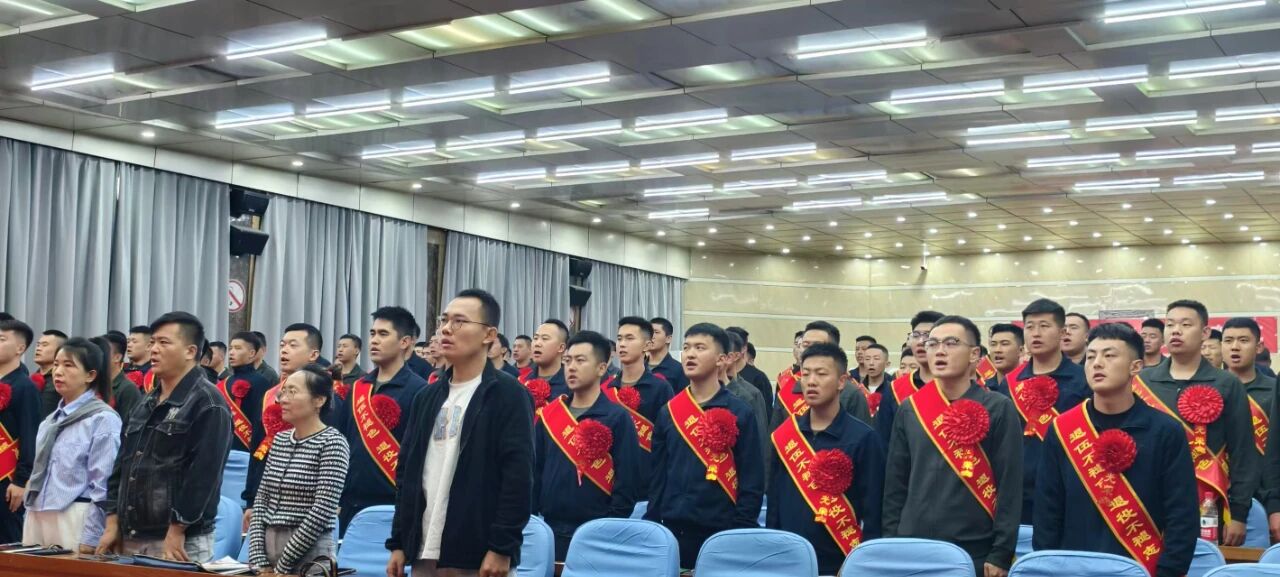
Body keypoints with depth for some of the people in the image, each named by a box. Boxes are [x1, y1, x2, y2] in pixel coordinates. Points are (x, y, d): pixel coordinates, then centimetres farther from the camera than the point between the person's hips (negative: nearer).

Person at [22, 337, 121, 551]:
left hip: (75, 522, -7)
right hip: (38, 520, 7)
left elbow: (103, 487, -12)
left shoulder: (104, 419, -9)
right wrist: (30, 520, 13)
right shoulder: (50, 421, 16)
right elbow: (38, 473, 19)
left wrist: (89, 541, -14)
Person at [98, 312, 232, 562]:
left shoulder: (207, 405, -11)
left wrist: (176, 532, -20)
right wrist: (113, 523, 9)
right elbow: (122, 464, 17)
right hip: (131, 540, 8)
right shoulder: (146, 403, 16)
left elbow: (202, 476, -18)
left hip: (180, 542, -8)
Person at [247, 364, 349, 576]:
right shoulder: (280, 440, 10)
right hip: (268, 546, 6)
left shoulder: (332, 443, -10)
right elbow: (261, 501, 8)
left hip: (309, 554, -6)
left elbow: (322, 512, -16)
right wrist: (258, 559, -2)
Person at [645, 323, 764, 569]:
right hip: (672, 529, 4)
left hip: (721, 532, -4)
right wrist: (651, 525, 6)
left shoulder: (739, 413, -4)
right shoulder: (668, 412, 9)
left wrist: (741, 532, -11)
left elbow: (752, 481, -6)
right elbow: (658, 476, 11)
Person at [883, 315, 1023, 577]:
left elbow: (1010, 487, -6)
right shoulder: (910, 410, 7)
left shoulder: (998, 409, -3)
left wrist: (1001, 555, -10)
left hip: (975, 555, -3)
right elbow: (895, 484, 10)